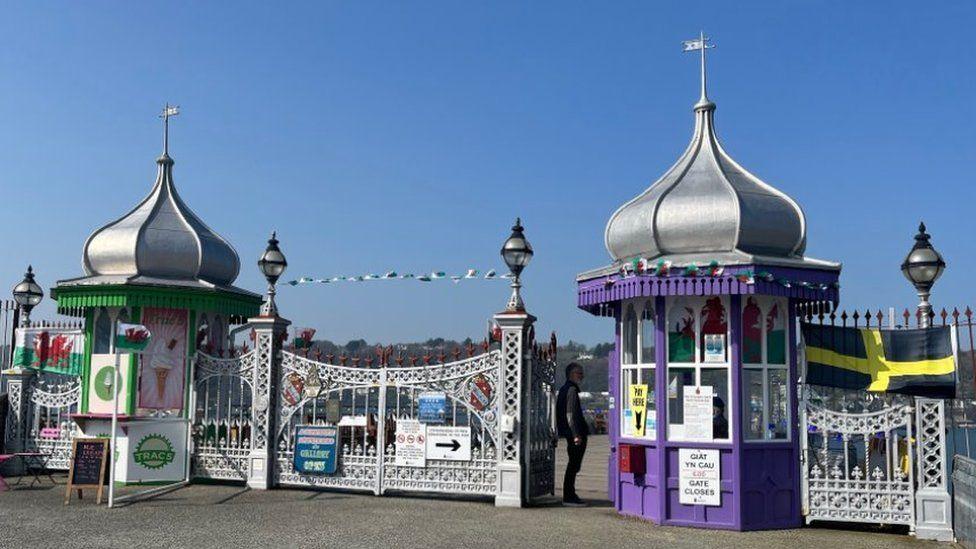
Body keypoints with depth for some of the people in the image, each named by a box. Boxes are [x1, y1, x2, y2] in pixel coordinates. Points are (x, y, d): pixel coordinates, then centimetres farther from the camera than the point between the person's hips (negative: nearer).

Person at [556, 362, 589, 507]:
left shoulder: (564, 389, 18)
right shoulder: (571, 389, -13)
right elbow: (570, 414, -19)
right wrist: (576, 434, -20)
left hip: (571, 435, 10)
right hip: (575, 434, -10)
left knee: (573, 465, 15)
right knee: (573, 466, -6)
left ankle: (569, 495, 20)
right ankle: (569, 497, -3)